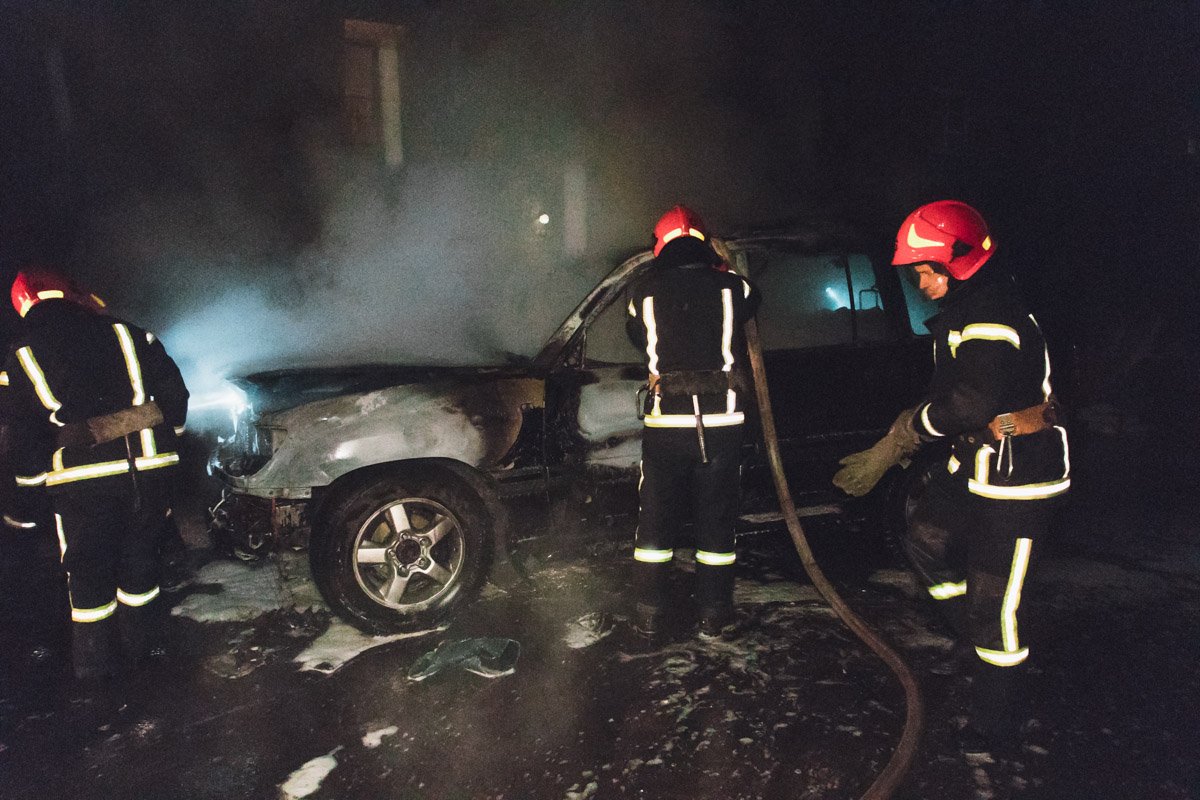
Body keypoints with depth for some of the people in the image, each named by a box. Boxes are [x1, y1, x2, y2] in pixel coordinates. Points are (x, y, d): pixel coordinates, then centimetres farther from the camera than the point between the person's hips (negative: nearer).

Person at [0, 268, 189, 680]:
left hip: (82, 482, -2)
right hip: (149, 469, 2)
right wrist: (163, 438, 20)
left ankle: (96, 661, 25)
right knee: (140, 558, 17)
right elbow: (174, 394, 7)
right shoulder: (127, 335, 6)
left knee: (88, 570, 14)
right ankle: (140, 646, 31)